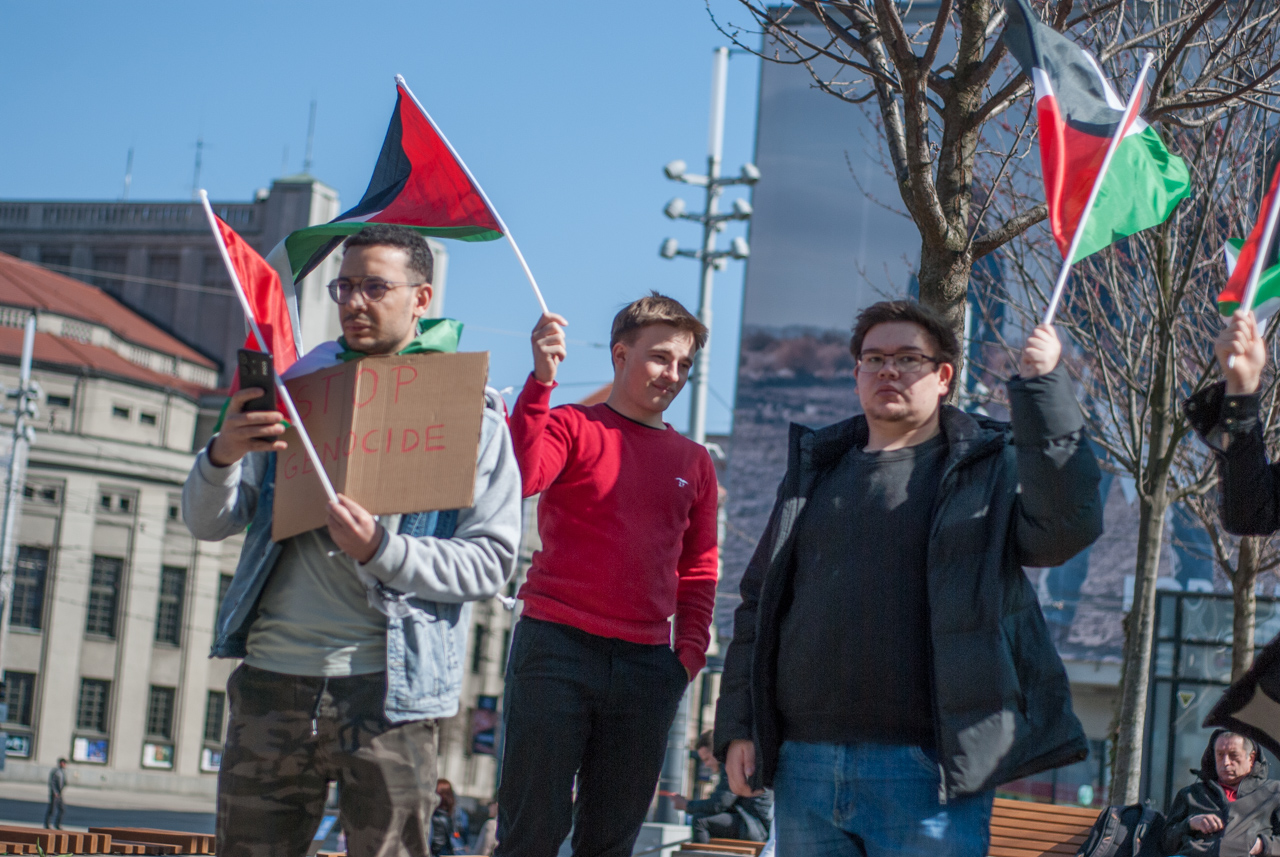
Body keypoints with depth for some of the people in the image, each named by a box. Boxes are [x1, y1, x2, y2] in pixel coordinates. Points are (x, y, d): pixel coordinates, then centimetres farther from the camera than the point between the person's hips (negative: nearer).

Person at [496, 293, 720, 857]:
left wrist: (690, 651, 6)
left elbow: (698, 571, 19)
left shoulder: (694, 462, 15)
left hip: (648, 664, 4)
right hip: (557, 647, -4)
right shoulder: (573, 427, 4)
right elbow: (519, 475, -17)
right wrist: (541, 382, -24)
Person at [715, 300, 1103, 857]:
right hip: (804, 765, 4)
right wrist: (738, 725, 9)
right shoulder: (814, 471, 18)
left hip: (926, 773, -4)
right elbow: (760, 603, 18)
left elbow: (1067, 528, -16)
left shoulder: (991, 470, 5)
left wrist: (1042, 388, -19)